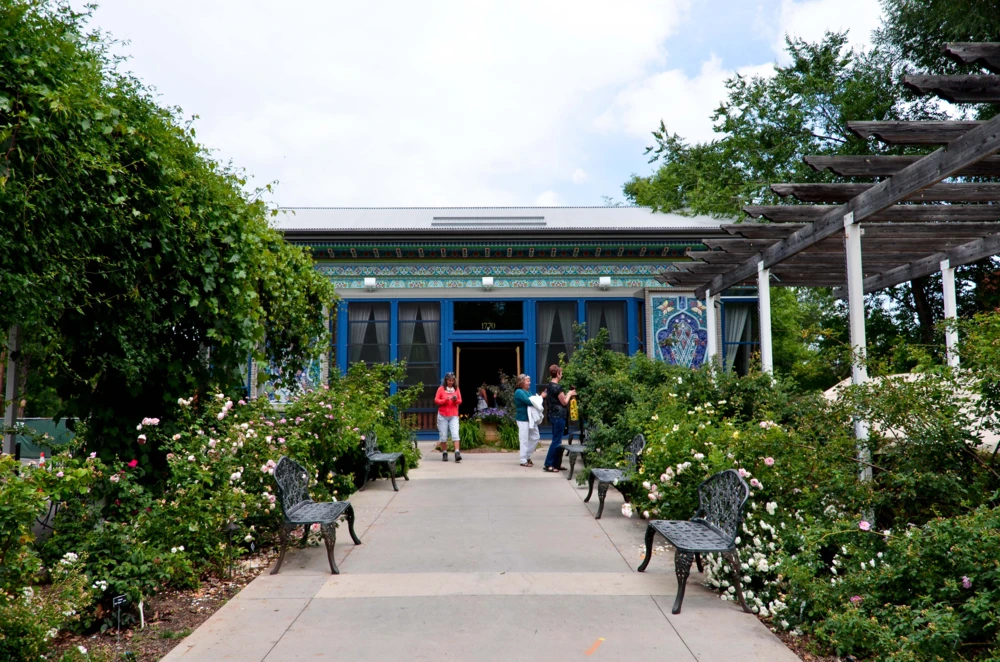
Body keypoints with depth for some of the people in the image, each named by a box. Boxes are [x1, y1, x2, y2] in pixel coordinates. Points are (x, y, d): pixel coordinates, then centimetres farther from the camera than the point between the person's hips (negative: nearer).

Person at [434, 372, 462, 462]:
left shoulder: (456, 389, 9)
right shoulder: (441, 389, 3)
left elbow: (460, 401, 8)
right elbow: (436, 400, -1)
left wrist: (456, 400, -14)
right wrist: (445, 400, -17)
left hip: (453, 416, 1)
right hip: (442, 416, -1)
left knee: (455, 434, -12)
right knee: (443, 436, 1)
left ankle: (457, 453, -18)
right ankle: (444, 454, 11)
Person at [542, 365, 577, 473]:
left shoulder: (550, 386, 11)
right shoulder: (557, 387, -17)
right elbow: (564, 402, -12)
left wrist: (568, 394, 16)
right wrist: (569, 394, 4)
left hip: (553, 415, 10)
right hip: (559, 416, -10)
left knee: (556, 440, 14)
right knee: (557, 441, -4)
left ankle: (555, 464, 19)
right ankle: (548, 465, -3)